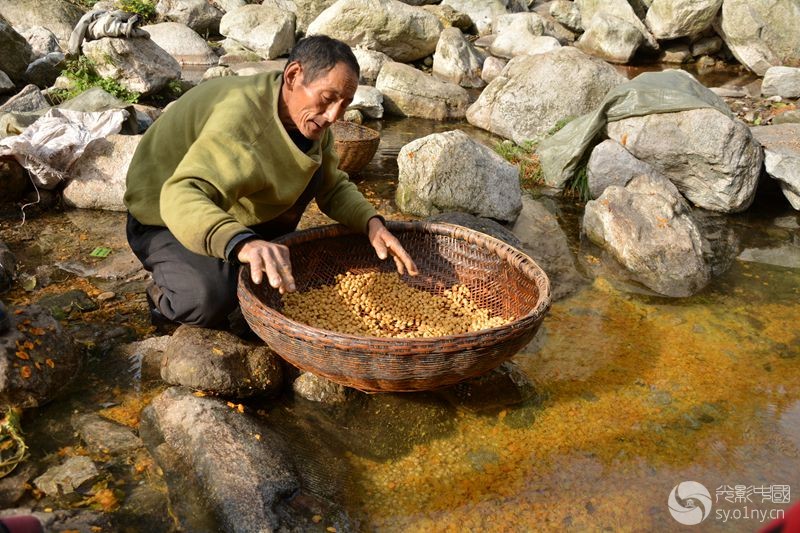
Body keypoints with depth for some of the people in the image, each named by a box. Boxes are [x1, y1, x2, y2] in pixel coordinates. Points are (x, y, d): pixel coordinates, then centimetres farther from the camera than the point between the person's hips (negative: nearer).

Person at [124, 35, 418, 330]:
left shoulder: (308, 117, -8)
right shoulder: (240, 116, -34)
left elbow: (334, 187, -1)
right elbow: (180, 197, -47)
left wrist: (372, 223, -22)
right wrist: (242, 242, -66)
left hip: (235, 211, 7)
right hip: (164, 219, -7)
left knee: (313, 169, -10)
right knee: (212, 296, -35)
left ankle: (266, 267, 2)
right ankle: (163, 295, 2)